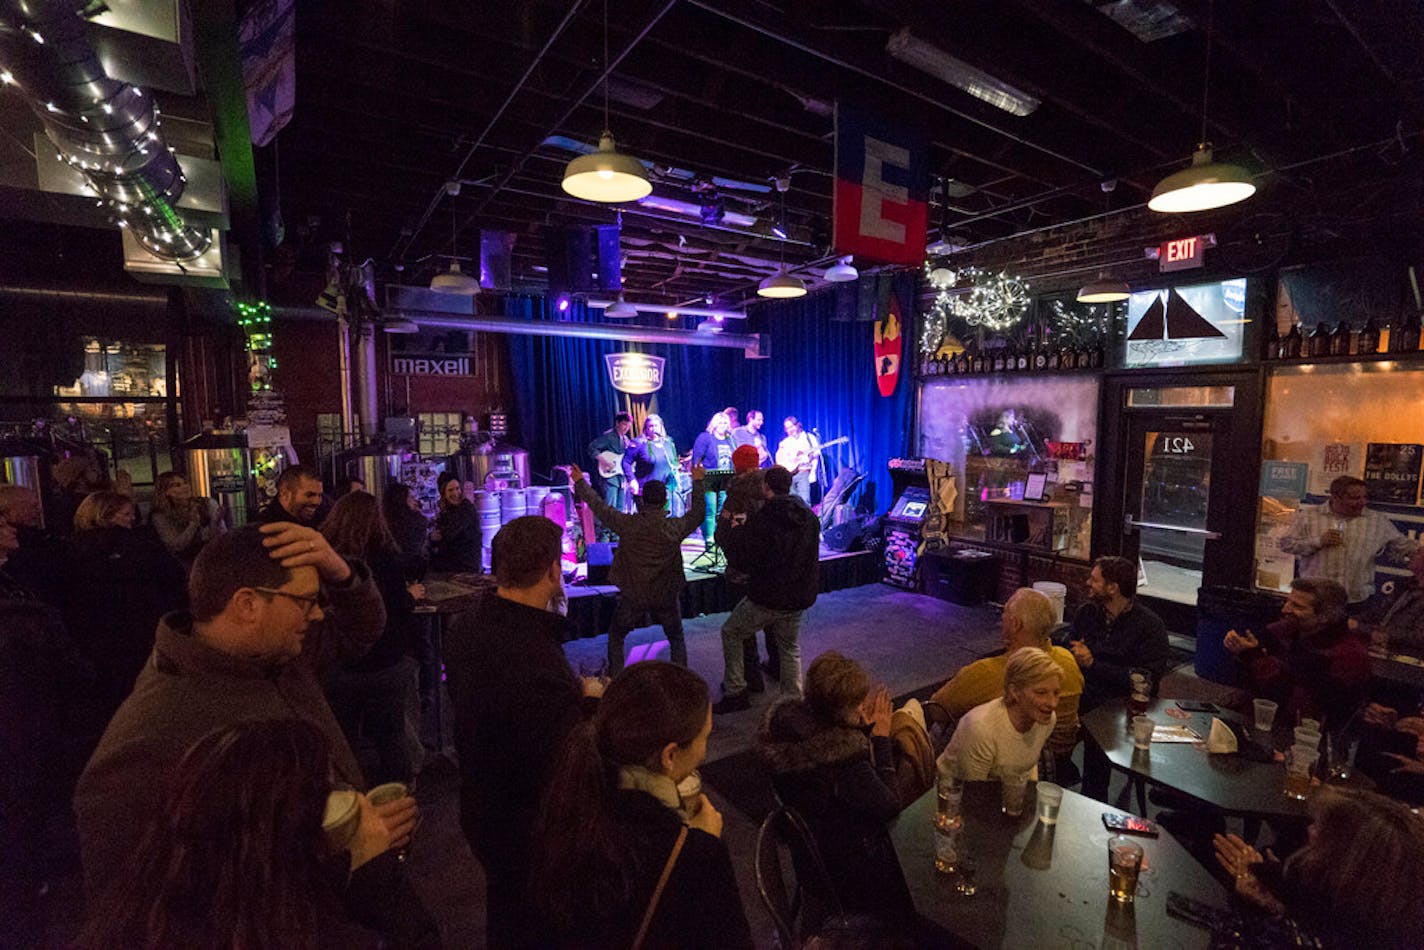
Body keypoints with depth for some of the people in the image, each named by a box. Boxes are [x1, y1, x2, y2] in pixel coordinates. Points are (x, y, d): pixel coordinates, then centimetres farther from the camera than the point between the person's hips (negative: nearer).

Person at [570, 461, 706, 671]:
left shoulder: (628, 524, -17)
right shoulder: (674, 528, -16)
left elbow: (600, 508, -5)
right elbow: (697, 514, 3)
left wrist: (580, 482, 7)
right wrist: (697, 483, 13)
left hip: (632, 595, 0)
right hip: (666, 596, 1)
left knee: (616, 636, 22)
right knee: (676, 638, 21)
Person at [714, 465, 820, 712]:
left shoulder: (761, 520, -19)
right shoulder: (809, 517, 2)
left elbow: (742, 561, -17)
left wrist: (727, 530, -5)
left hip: (766, 599, -6)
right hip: (799, 599, 6)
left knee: (731, 633, 15)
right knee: (789, 647, 24)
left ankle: (736, 692, 15)